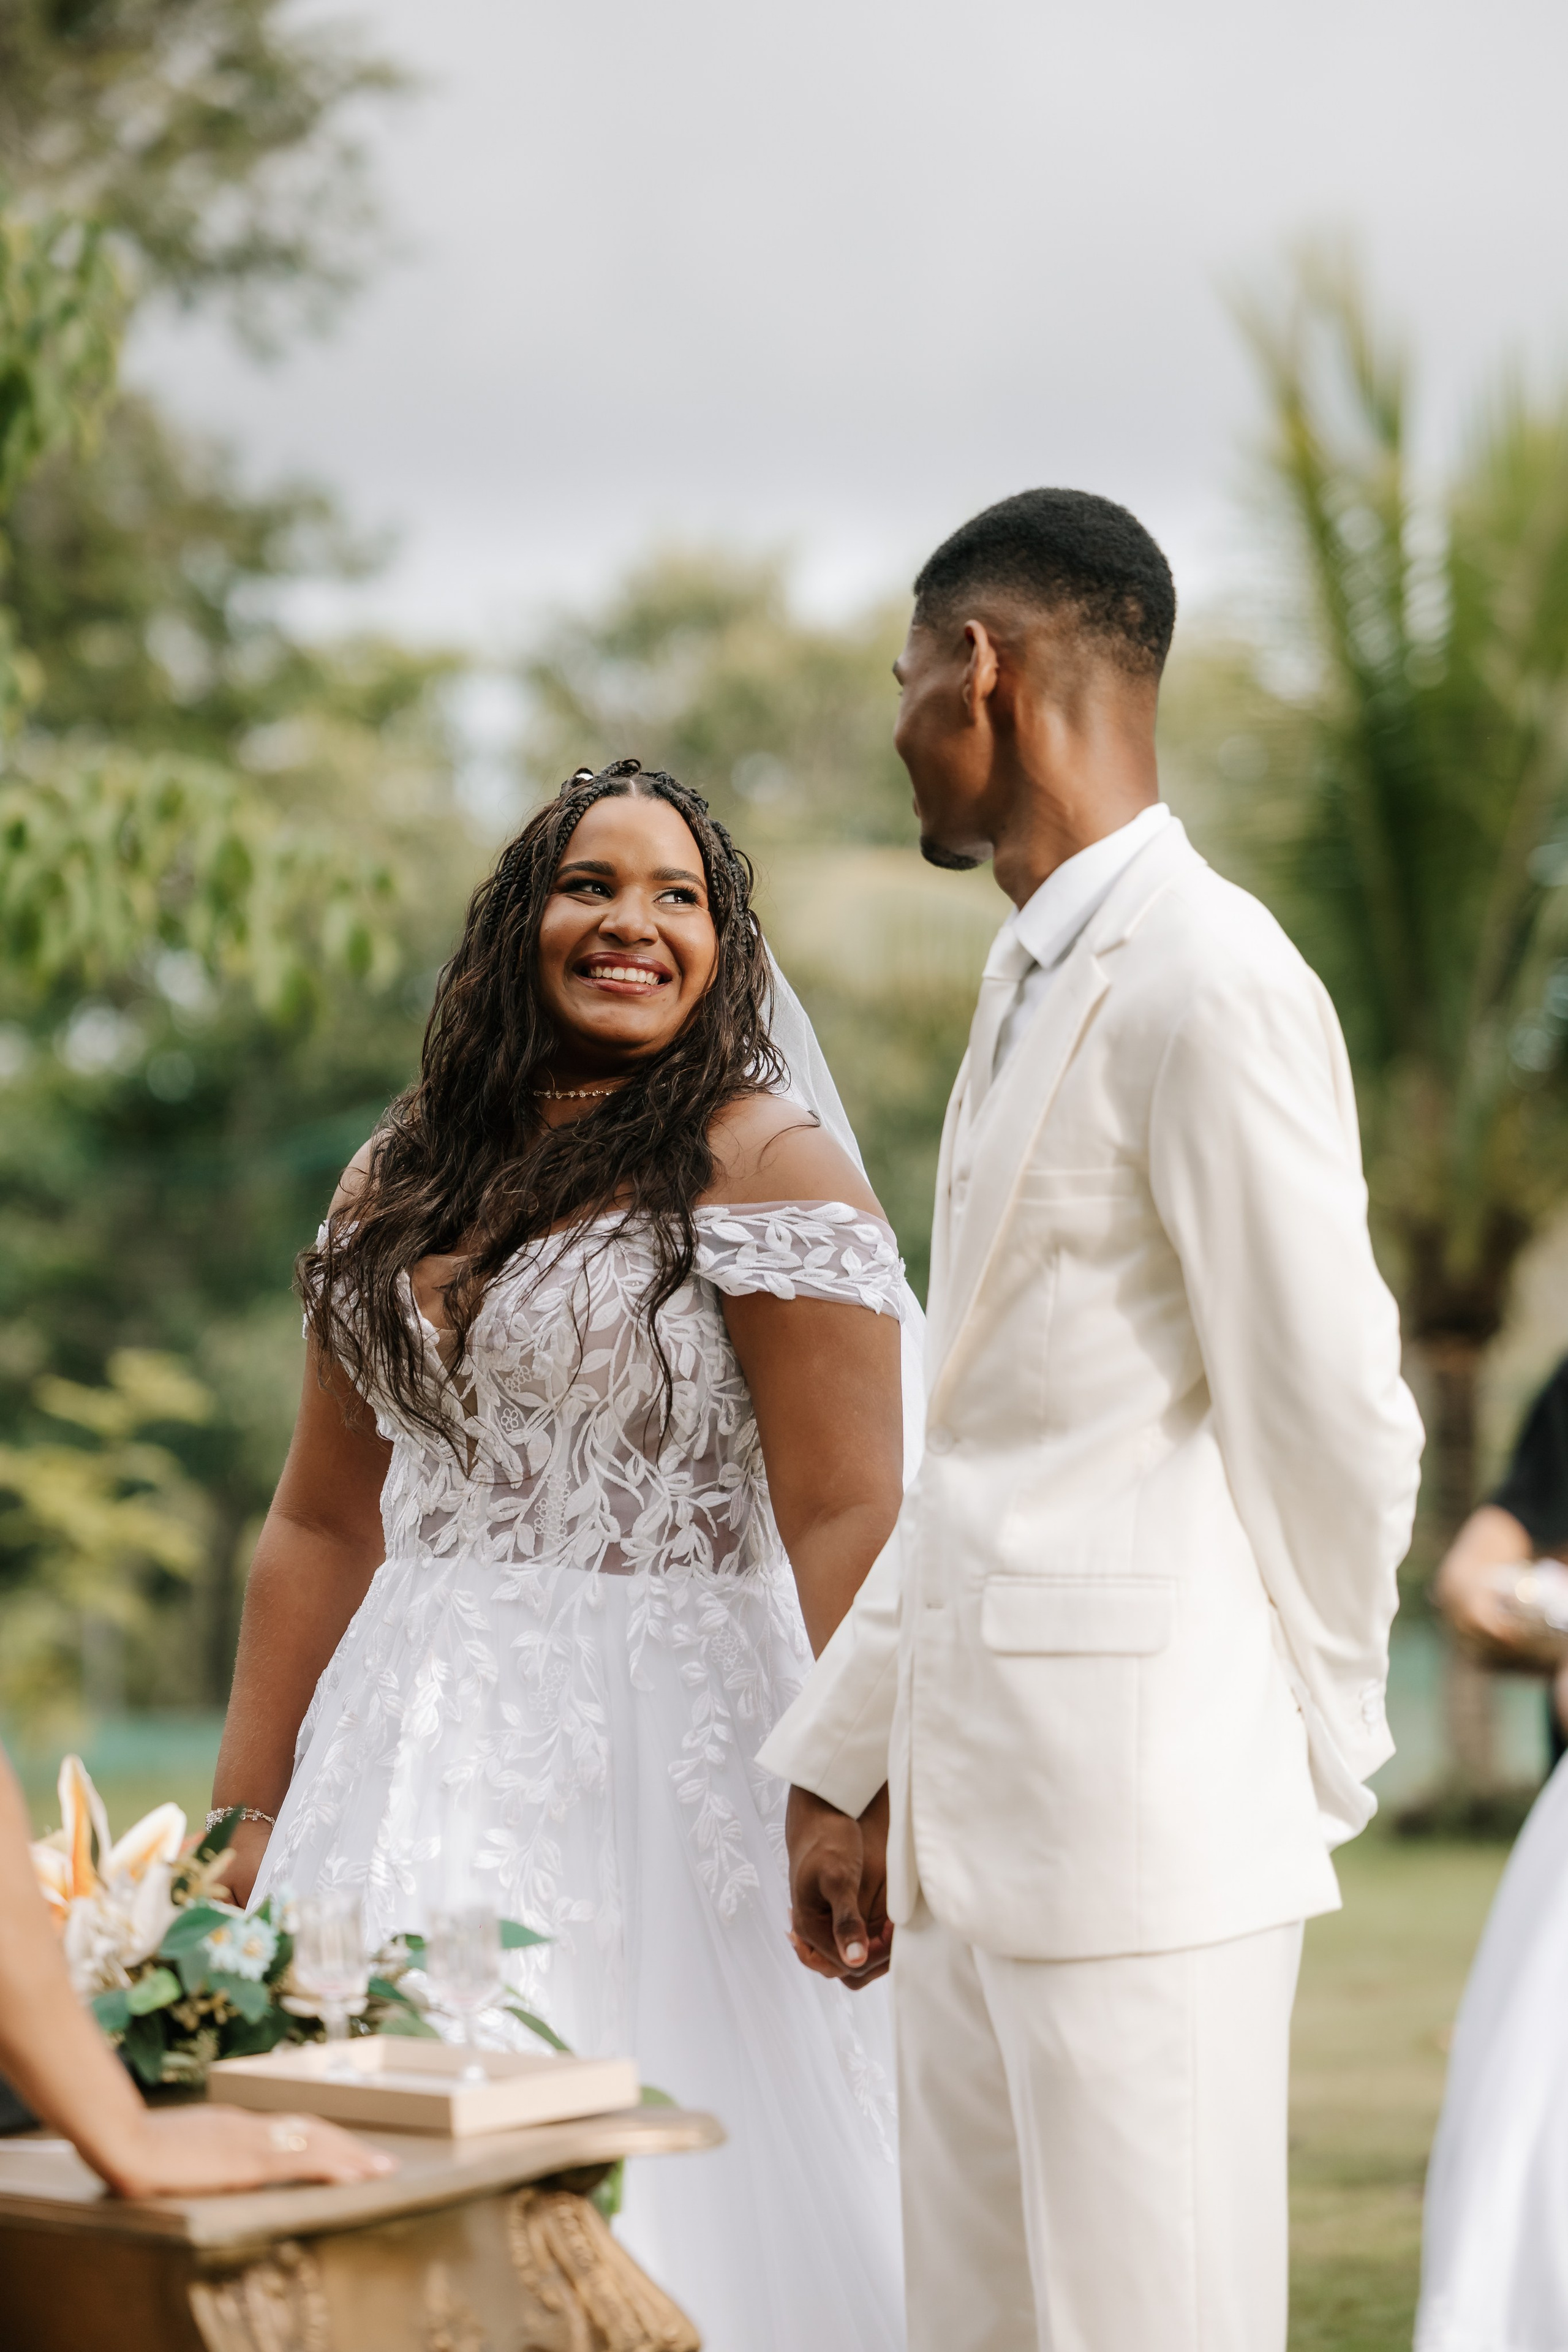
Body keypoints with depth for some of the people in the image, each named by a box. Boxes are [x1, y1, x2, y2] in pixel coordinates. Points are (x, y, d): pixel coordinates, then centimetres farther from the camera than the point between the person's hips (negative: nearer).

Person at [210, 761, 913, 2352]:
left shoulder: (763, 1161, -5)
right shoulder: (403, 1178, 13)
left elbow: (844, 1521, -13)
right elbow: (322, 1525, 15)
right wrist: (241, 1823, 13)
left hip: (662, 1756, -5)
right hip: (418, 1763, 6)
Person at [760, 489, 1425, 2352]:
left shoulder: (1208, 984, -13)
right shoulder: (1031, 985, 17)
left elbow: (1333, 1415, -12)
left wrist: (1315, 1757, 1)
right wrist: (844, 1758, 19)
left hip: (1145, 1820, -9)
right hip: (978, 1815, 9)